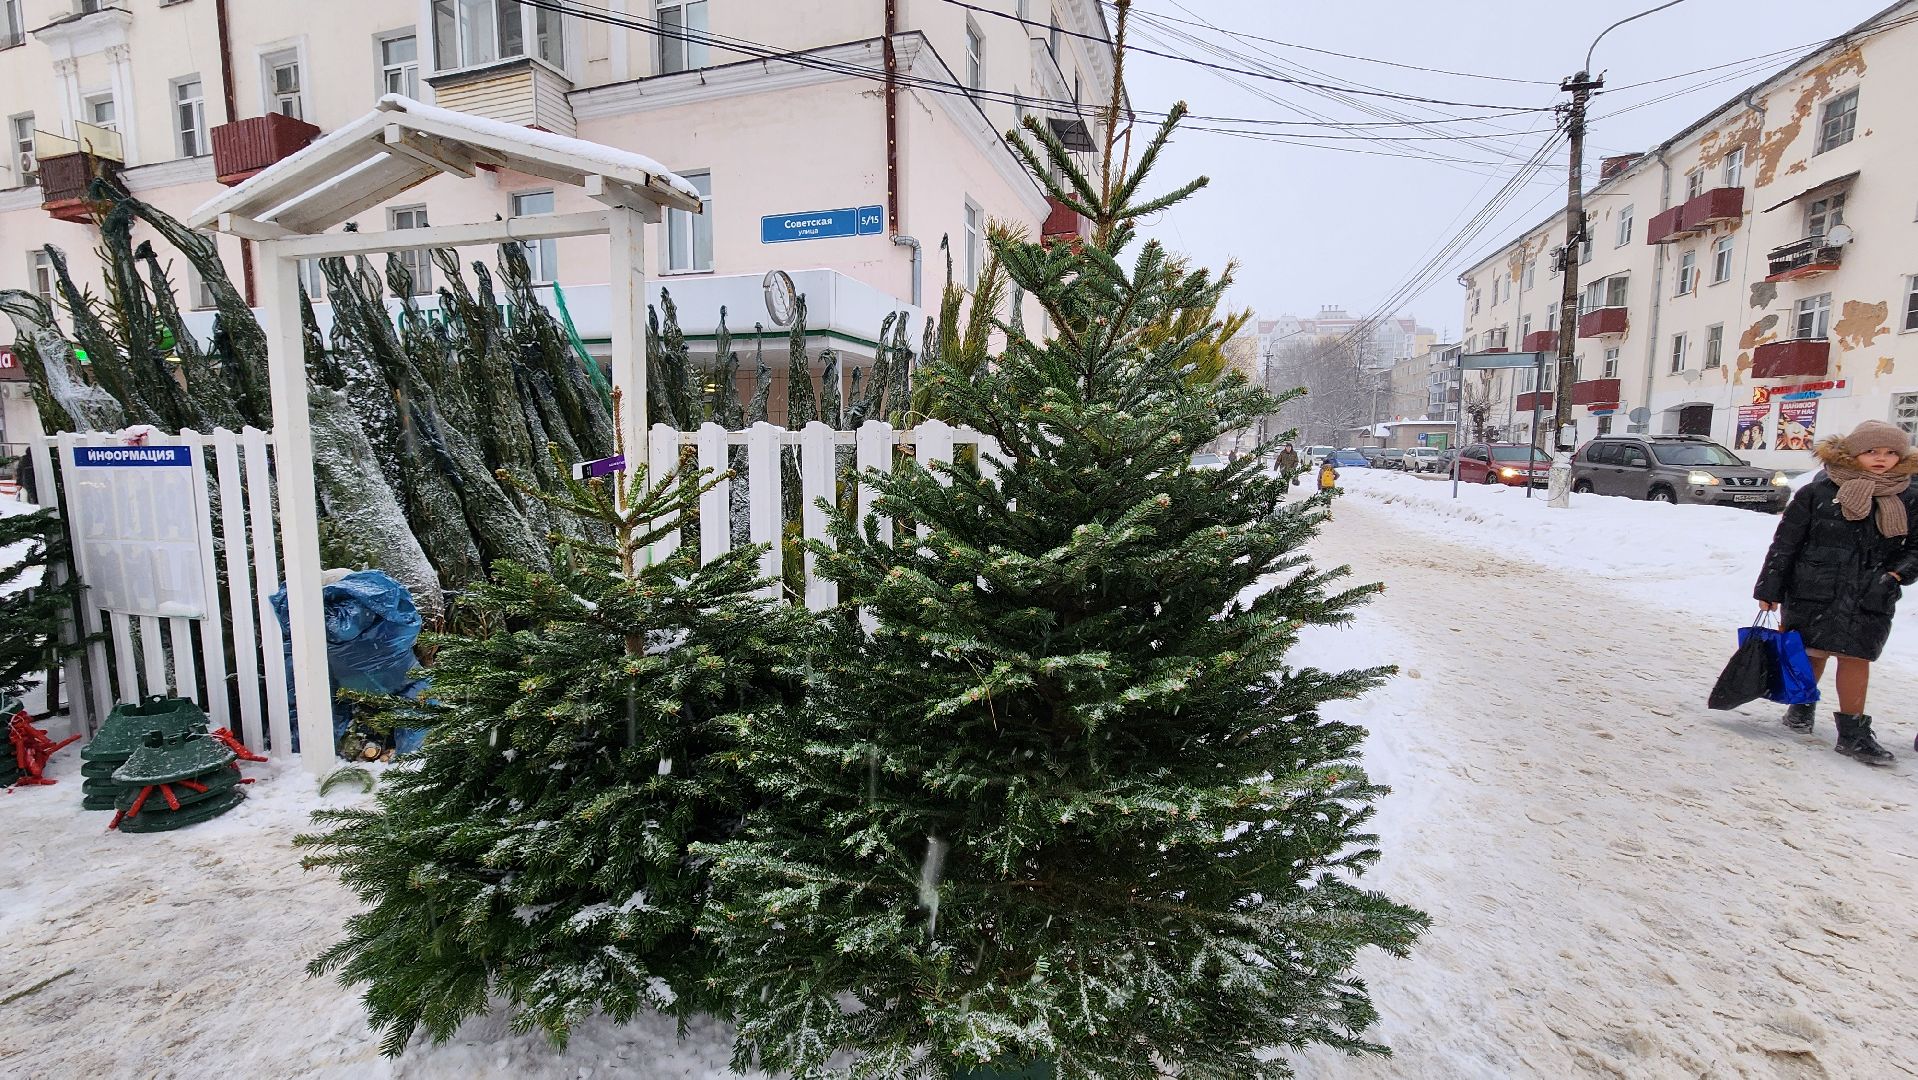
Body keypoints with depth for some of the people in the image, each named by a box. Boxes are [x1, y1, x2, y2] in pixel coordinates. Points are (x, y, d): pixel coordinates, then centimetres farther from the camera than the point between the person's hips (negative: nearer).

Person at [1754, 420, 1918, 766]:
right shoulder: (1818, 493, -4)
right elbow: (1785, 543, -3)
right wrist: (1769, 589, -4)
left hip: (1870, 600, 2)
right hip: (1814, 593, -2)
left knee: (1856, 658, 1)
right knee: (1812, 652, 8)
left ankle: (1853, 733, 9)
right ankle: (1801, 706, 31)